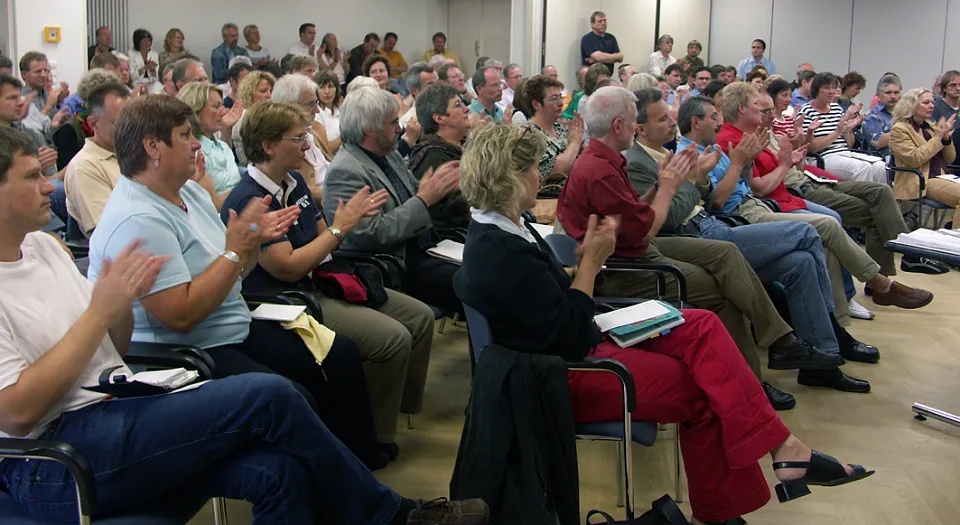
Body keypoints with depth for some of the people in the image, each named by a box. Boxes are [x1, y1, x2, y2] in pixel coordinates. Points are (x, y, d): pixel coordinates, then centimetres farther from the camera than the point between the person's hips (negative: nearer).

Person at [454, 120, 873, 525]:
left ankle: (780, 446, -6)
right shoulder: (501, 253, -25)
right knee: (702, 387, -7)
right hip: (565, 378, -10)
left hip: (579, 345, 10)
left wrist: (588, 258, -4)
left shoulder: (502, 229, 7)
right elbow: (569, 338, -22)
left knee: (702, 328, -3)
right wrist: (591, 261, -13)